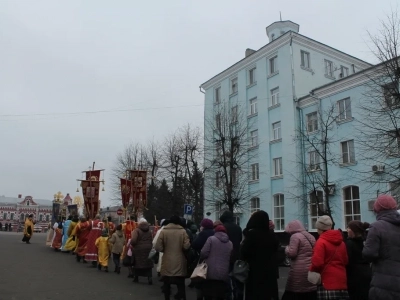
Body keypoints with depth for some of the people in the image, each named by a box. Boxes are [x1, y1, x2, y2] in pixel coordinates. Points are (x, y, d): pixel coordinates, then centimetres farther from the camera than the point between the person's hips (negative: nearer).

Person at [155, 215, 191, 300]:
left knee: (166, 284, 15)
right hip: (179, 263, 0)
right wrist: (180, 249, 6)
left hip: (167, 263, 0)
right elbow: (186, 246, -15)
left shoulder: (163, 231, -5)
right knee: (180, 284, 12)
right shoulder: (183, 231, -5)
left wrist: (165, 250, 8)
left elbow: (158, 247, -11)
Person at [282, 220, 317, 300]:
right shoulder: (310, 236, 16)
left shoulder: (295, 236, -8)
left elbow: (291, 253, -13)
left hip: (299, 271, -8)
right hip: (312, 270, 8)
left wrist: (287, 248, 5)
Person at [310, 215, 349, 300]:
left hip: (328, 281, -7)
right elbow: (345, 261, 21)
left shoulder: (321, 242, -13)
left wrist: (311, 270, -1)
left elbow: (317, 263, -19)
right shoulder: (341, 242, 13)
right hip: (341, 280, 8)